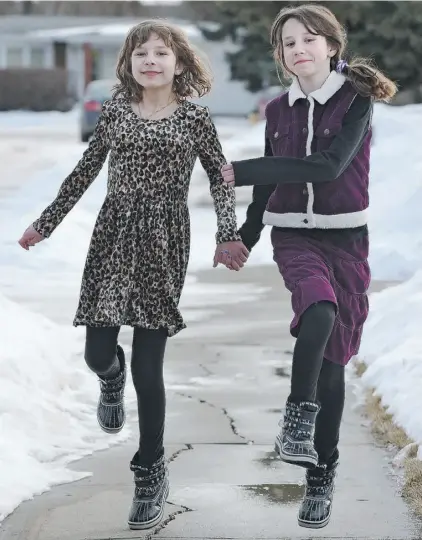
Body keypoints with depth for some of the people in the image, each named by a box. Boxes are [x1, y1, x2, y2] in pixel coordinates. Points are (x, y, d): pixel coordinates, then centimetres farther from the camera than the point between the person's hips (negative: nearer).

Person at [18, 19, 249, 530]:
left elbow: (219, 176, 9)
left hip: (163, 243, -2)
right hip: (113, 238, 2)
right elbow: (85, 172, 15)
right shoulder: (115, 111, 7)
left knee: (148, 367, -4)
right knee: (98, 352, -3)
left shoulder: (194, 117, 2)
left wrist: (227, 234, -3)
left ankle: (151, 471, 12)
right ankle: (112, 380, 39)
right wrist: (44, 223, 18)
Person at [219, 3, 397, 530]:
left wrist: (243, 170, -21)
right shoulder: (279, 109, 5)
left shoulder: (356, 101, -7)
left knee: (332, 358, 3)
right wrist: (245, 239, 26)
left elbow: (329, 165, -21)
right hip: (292, 234, 2)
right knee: (319, 309, -33)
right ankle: (299, 415, -22)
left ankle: (321, 476, 14)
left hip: (345, 237, -1)